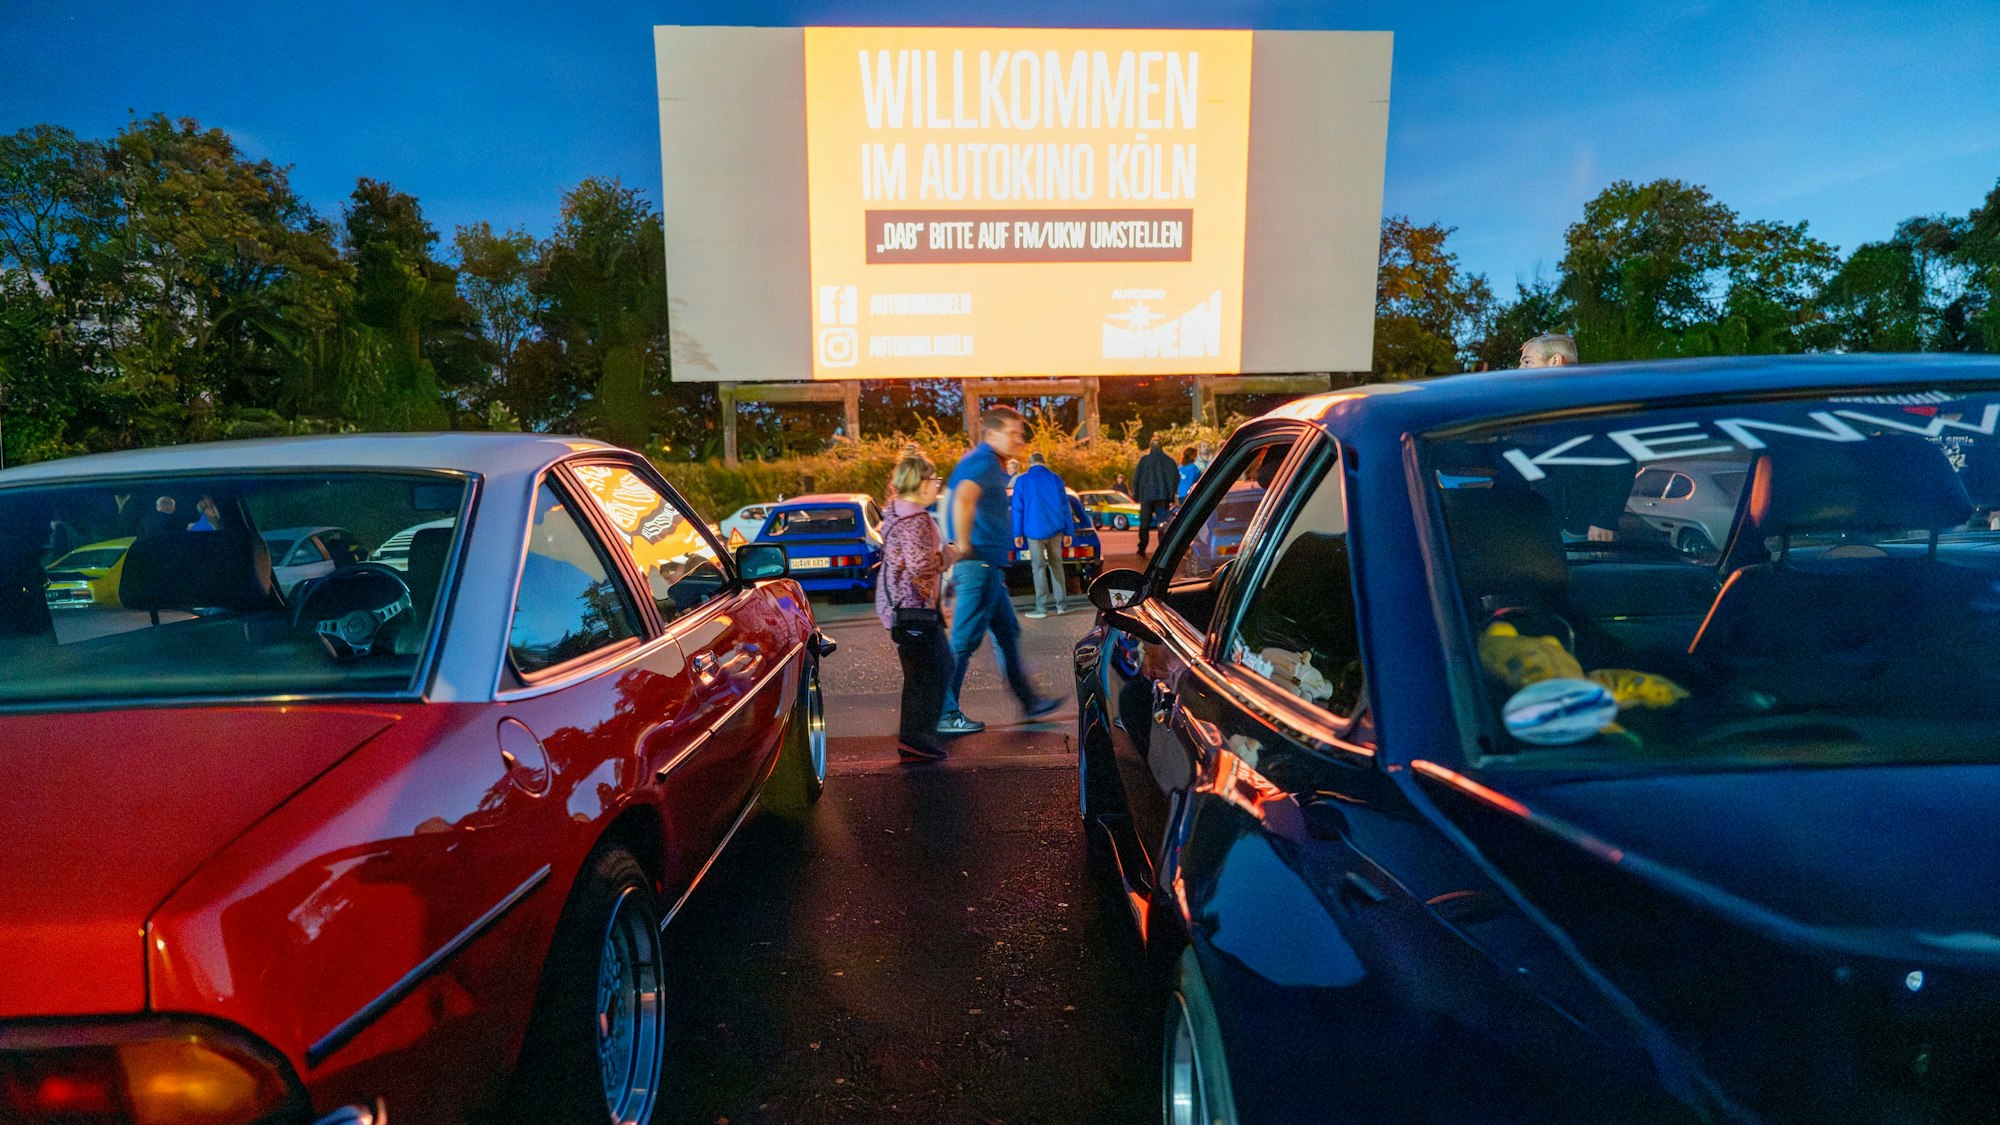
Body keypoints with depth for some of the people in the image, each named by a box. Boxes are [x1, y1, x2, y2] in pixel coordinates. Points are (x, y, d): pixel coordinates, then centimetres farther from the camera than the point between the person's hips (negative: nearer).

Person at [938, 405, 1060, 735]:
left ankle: (1029, 701, 27)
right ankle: (945, 714, 4)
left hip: (989, 566, 11)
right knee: (964, 641, -4)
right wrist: (964, 547, -24)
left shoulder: (989, 463, 19)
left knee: (1007, 634, 16)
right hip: (980, 564, -11)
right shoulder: (983, 461, -14)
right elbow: (963, 499, -33)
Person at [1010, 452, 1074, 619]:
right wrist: (1068, 531, 9)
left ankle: (1042, 608, 0)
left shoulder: (1022, 481, -2)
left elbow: (1017, 508, -2)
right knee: (1056, 564, 12)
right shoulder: (1055, 479, 4)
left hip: (1034, 530, -2)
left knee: (1039, 567, 1)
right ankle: (1061, 604, 12)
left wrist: (1018, 532, 3)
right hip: (1055, 529, 2)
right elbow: (1065, 506, 5)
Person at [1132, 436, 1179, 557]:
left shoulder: (1144, 460, 1)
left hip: (1146, 496, -1)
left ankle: (1142, 550, -5)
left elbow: (1136, 478, 0)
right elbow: (1175, 478, 4)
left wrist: (1136, 495, 9)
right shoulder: (1168, 460, 5)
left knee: (1144, 524, 5)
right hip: (1163, 496, 1)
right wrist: (1171, 495, 11)